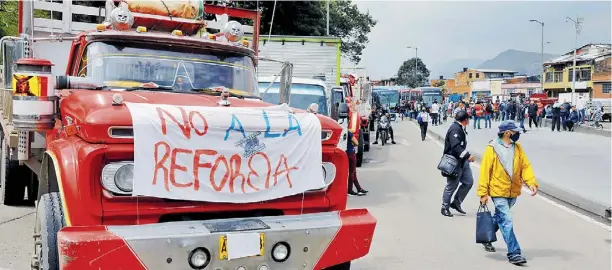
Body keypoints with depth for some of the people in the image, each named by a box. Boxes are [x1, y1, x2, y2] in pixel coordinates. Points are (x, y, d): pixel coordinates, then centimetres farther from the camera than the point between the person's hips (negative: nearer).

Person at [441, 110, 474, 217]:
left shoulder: (460, 128, 11)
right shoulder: (455, 129, -21)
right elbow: (456, 147, -32)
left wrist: (466, 156, 22)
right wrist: (468, 155, -34)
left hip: (463, 161, 10)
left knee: (469, 182, 10)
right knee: (452, 186, 0)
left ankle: (456, 203, 23)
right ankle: (445, 207, 15)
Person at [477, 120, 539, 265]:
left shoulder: (517, 147, 3)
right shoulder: (492, 148, -14)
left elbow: (525, 166, 2)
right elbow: (485, 171, -12)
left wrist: (531, 183, -14)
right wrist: (483, 193, -13)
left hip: (513, 192, 6)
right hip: (498, 191, -6)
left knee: (500, 217, 21)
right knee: (506, 221, -8)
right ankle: (514, 253, -3)